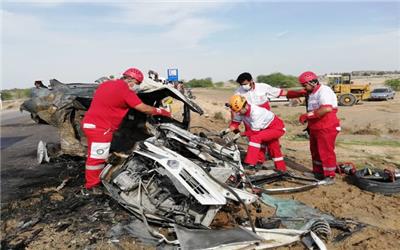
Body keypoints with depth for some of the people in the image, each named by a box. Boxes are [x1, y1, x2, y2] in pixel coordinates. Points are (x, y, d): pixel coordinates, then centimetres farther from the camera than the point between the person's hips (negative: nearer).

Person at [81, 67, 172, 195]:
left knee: (96, 155, 20)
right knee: (97, 157, -2)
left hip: (91, 123, 10)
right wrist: (161, 111, -4)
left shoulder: (107, 84, 13)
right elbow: (143, 109, -15)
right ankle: (91, 187, 8)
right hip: (99, 127, -10)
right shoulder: (125, 90, -15)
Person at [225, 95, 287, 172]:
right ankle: (281, 169, 39)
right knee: (274, 150, 22)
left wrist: (242, 134, -21)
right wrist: (229, 129, -21)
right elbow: (235, 123, -2)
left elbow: (255, 131, -32)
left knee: (255, 138, -28)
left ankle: (251, 164, -28)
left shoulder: (255, 112, -36)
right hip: (266, 128, 10)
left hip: (277, 128, -10)